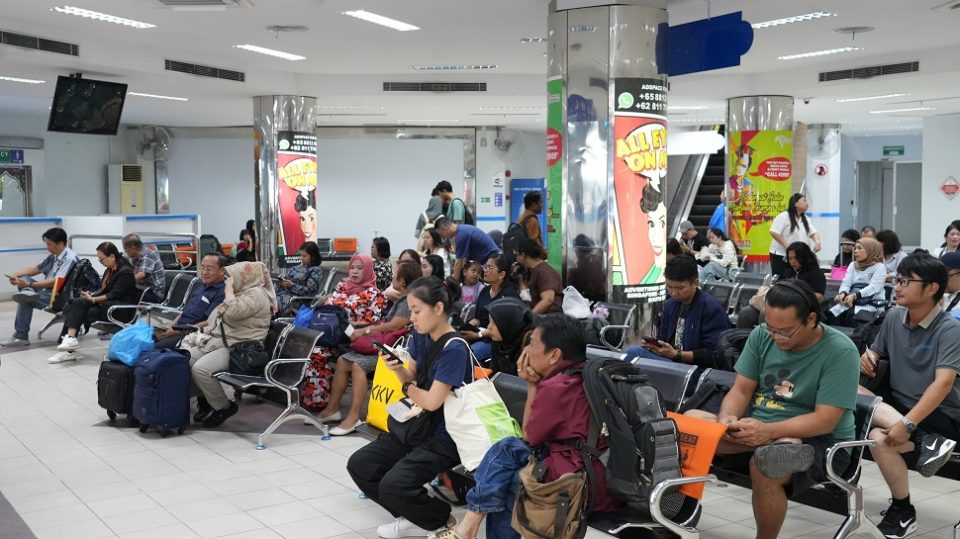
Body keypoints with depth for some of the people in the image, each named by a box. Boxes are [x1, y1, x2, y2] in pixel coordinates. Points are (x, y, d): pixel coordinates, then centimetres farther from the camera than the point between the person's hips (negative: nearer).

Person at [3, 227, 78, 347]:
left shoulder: (70, 258, -17)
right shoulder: (53, 256, 9)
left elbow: (57, 282, -25)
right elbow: (36, 269, 21)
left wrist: (29, 285, -27)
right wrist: (17, 274, 4)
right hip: (47, 290, 9)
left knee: (25, 300, -23)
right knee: (23, 278, 4)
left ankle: (21, 336, -12)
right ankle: (27, 292, -25)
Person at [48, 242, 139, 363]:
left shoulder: (125, 272, -12)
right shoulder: (110, 270, 15)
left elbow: (114, 294, -17)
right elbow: (104, 290, 17)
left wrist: (93, 300, -18)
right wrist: (92, 294, -2)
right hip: (108, 303, 9)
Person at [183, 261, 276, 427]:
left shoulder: (256, 294, -12)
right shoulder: (242, 292, 21)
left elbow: (232, 313, -27)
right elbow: (222, 316, 30)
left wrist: (229, 289, -14)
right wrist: (209, 328, 12)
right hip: (218, 341, 10)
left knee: (200, 369, -27)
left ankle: (224, 407, -7)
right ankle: (203, 398, 11)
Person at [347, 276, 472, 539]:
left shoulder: (454, 348, -23)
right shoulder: (420, 336, 2)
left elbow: (432, 402, -21)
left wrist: (408, 389, -1)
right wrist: (398, 369, -11)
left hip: (445, 437, -9)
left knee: (393, 486, -25)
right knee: (359, 465, 2)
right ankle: (415, 517, 10)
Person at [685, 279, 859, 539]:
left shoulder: (840, 351, -15)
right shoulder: (762, 335, 0)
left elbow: (825, 421, -19)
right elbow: (741, 390, 1)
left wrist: (768, 432, -32)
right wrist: (728, 419, -21)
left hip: (819, 441, -5)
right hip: (756, 428, 5)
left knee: (763, 466, -35)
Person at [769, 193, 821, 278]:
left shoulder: (805, 219, 14)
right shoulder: (784, 216, -11)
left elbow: (813, 232, 12)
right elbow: (773, 232, -19)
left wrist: (817, 242, -10)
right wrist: (786, 246, -22)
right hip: (780, 256, -7)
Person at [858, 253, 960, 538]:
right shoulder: (893, 316, 4)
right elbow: (875, 353, 17)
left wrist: (908, 424, -36)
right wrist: (867, 357, -10)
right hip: (898, 402, 7)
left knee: (879, 438, -34)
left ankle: (902, 510, -13)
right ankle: (923, 440, -30)